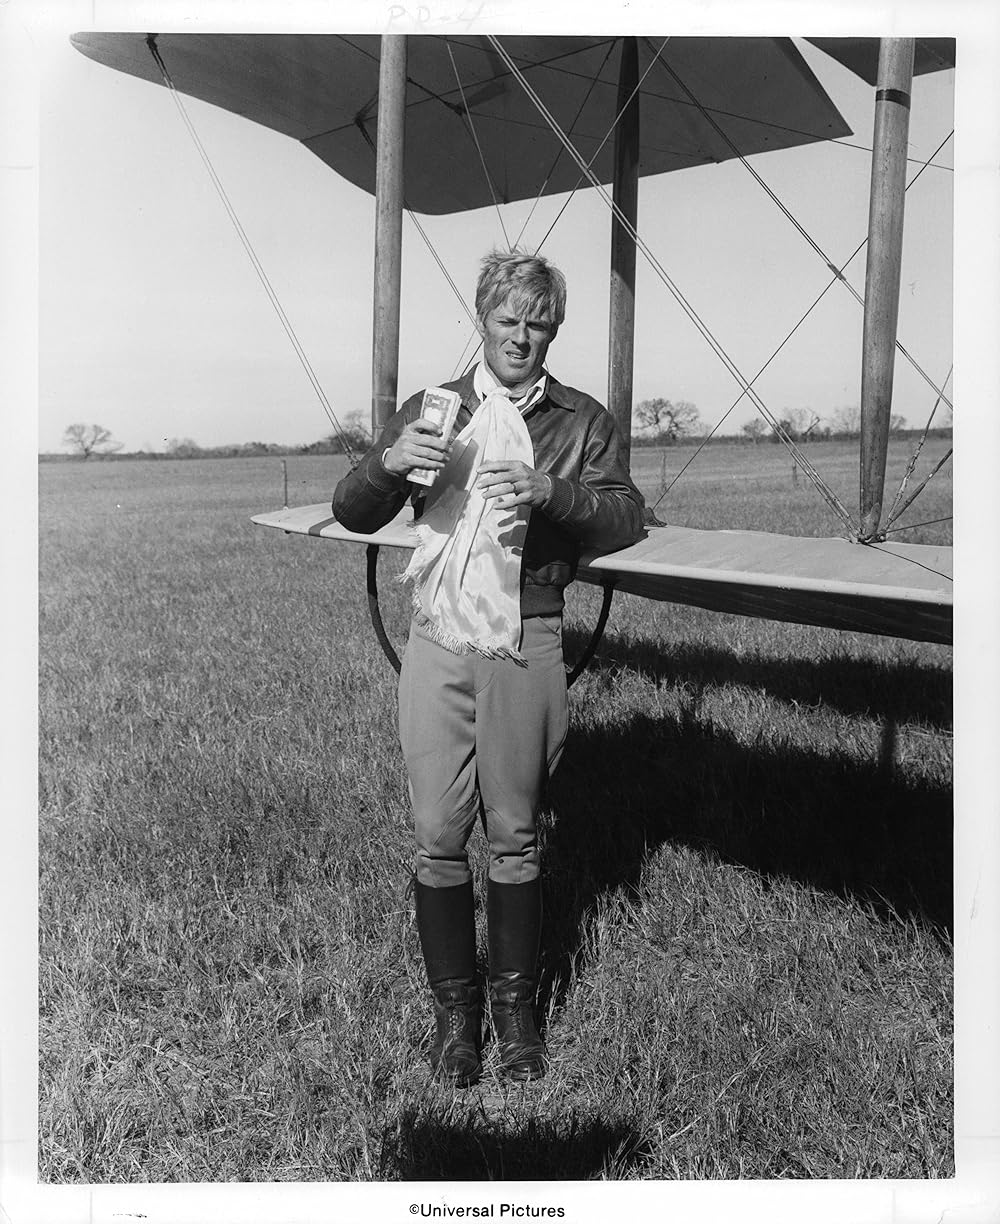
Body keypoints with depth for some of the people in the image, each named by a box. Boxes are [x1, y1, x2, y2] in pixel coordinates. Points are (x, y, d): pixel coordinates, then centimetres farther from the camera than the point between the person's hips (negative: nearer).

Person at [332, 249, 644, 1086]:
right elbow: (352, 515, 10)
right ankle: (453, 1006, 22)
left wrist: (551, 493, -22)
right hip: (438, 643, 1)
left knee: (514, 837, 8)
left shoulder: (583, 422, 8)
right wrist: (388, 464, -12)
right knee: (438, 838, 4)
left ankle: (515, 1003, 26)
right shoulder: (433, 409, 12)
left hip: (526, 647, -1)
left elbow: (628, 521, -4)